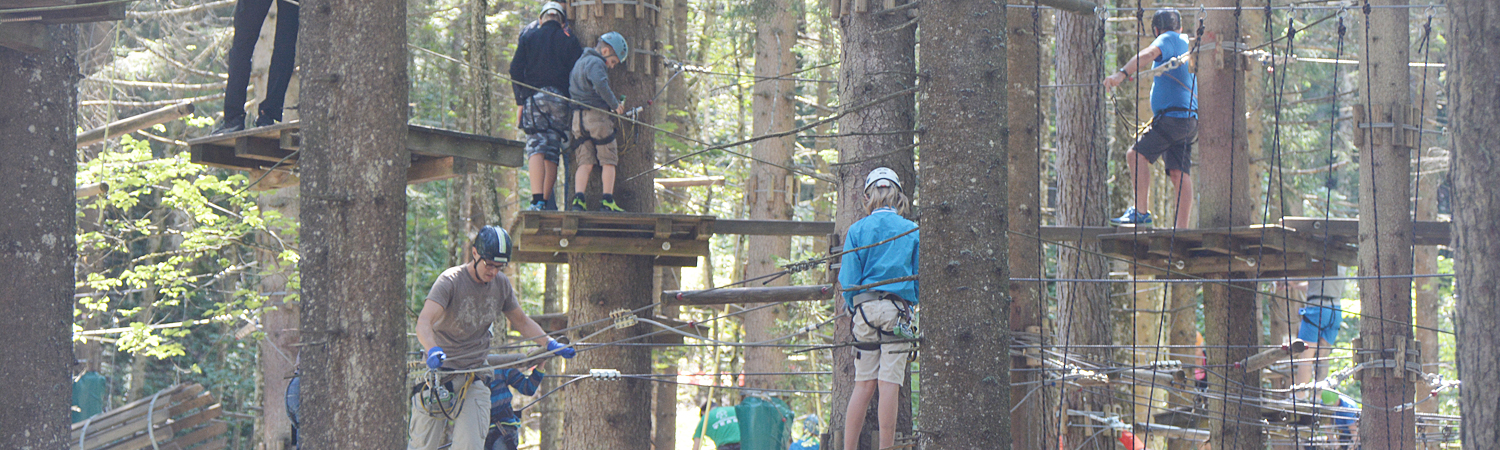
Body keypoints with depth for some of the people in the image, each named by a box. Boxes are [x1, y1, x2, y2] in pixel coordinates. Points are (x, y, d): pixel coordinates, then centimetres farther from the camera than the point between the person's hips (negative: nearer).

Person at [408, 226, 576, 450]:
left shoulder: (502, 284, 2)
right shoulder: (450, 281, -15)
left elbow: (522, 322, 18)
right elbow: (423, 323, -28)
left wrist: (550, 344, 5)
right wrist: (433, 351, -47)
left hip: (475, 378, 4)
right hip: (439, 372, -3)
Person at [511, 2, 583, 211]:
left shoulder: (528, 37, 11)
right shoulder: (568, 39, 9)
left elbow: (515, 70, 5)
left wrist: (520, 101, 9)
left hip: (533, 99, 0)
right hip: (559, 99, 0)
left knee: (536, 149, -8)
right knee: (552, 154, 5)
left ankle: (537, 200, -24)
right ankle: (547, 202, 0)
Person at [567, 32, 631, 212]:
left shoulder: (579, 62, 22)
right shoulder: (596, 63, -9)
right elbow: (600, 85, -26)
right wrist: (615, 104, -15)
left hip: (578, 117, 8)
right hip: (597, 115, -8)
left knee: (585, 162, 3)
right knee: (608, 160, 2)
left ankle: (578, 199, -12)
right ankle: (607, 201, 0)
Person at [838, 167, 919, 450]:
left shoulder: (857, 230, 4)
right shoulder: (911, 231, 4)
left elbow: (848, 279, 1)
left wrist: (852, 309, 17)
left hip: (864, 308, 1)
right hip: (897, 310, -1)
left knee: (863, 384, 6)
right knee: (889, 384, -5)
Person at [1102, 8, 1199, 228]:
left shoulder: (1168, 39, -1)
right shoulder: (1187, 43, 26)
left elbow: (1148, 54, -22)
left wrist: (1122, 73, -35)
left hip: (1173, 115, -9)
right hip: (1190, 118, 9)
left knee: (1137, 154, -13)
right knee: (1179, 172, 2)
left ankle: (1140, 211, -22)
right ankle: (1181, 228, -6)